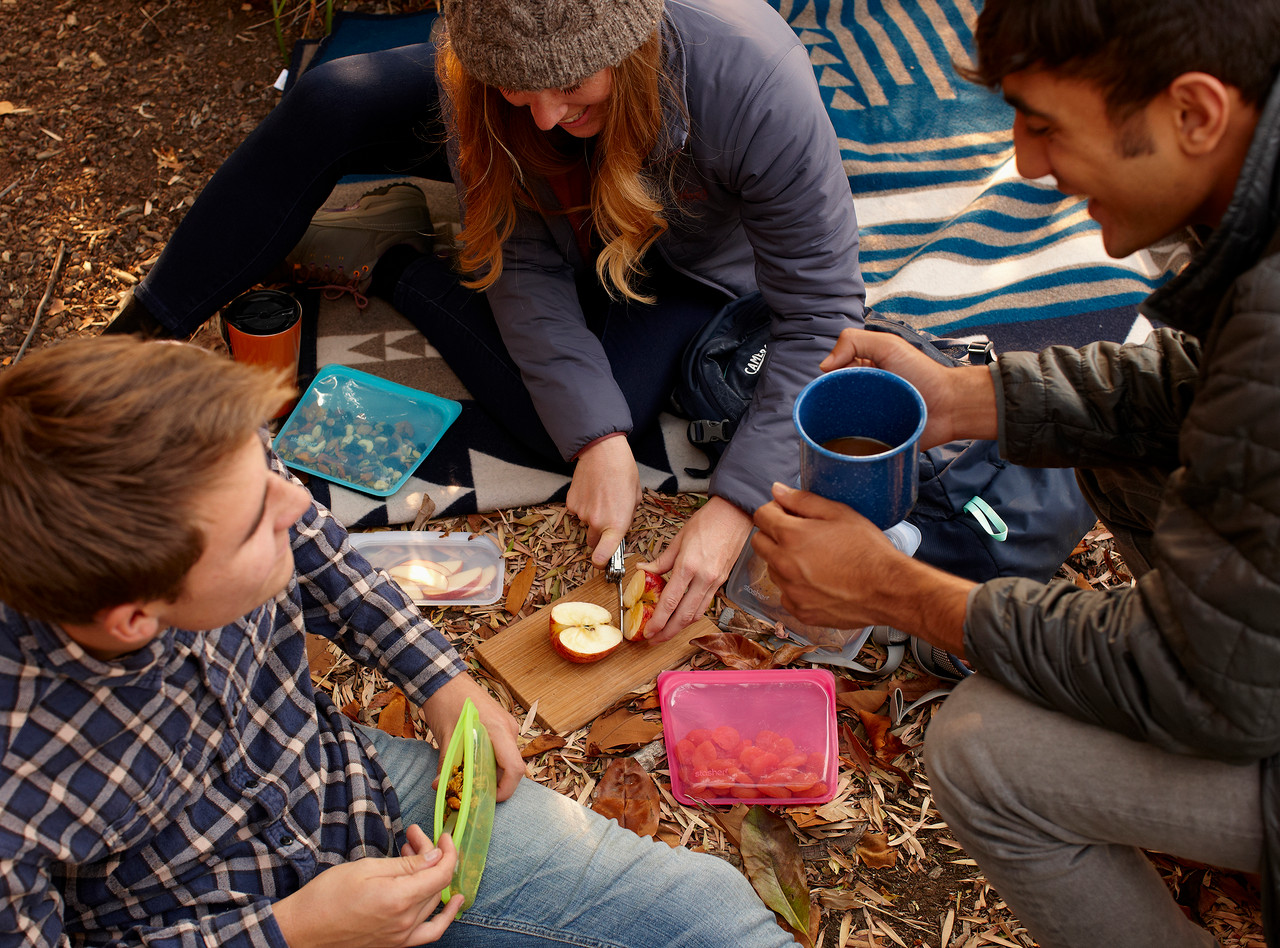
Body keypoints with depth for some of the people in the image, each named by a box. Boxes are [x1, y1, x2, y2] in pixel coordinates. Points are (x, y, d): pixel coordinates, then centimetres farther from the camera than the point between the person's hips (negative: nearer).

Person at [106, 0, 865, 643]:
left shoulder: (756, 85, -43)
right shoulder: (482, 77, -31)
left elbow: (820, 313, -36)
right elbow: (524, 258, -23)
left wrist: (734, 509, -41)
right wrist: (597, 441, -34)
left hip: (694, 259, -2)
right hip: (551, 191, 3)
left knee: (558, 425, -29)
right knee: (333, 100, -19)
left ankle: (378, 261, -3)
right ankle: (149, 328, -2)